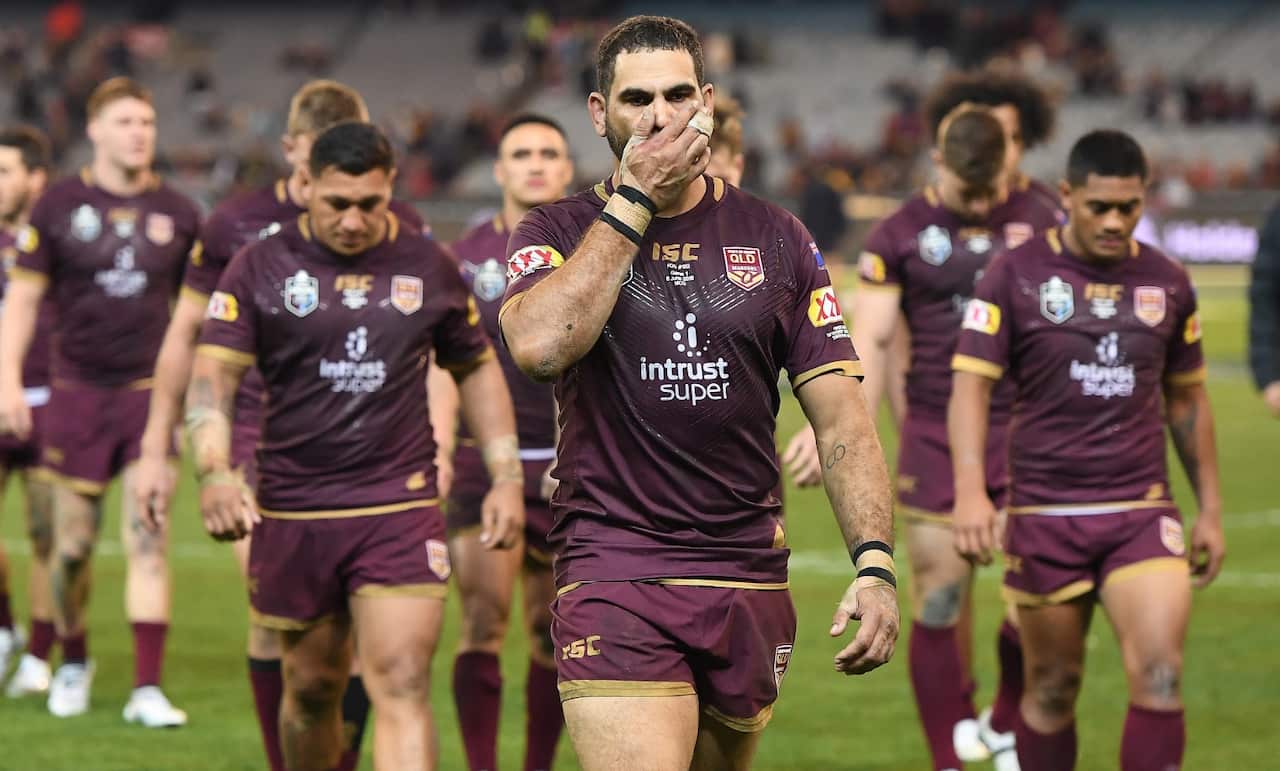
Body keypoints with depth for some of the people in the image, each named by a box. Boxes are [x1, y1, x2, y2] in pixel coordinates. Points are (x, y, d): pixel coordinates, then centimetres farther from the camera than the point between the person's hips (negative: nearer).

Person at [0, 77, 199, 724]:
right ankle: (73, 664, 28)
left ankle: (147, 688, -8)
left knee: (149, 535, -9)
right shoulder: (60, 207, 0)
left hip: (149, 390, 1)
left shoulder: (176, 214, 5)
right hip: (77, 391, -1)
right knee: (72, 544, 3)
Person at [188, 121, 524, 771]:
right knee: (311, 689, 11)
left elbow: (476, 369, 19)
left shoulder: (427, 266, 7)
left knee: (402, 687, -13)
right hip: (291, 515, 1)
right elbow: (212, 374, -7)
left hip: (401, 508, 0)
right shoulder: (261, 267, 1)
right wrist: (214, 473, -24)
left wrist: (506, 476, 11)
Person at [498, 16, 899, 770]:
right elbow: (540, 344, -20)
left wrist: (875, 564, -8)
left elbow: (840, 418, 6)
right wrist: (634, 198, -13)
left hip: (750, 579, 3)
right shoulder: (557, 233, 3)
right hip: (615, 574, -3)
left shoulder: (775, 239, 8)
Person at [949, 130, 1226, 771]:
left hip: (1143, 512, 2)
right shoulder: (1015, 276, -4)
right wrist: (971, 490, -23)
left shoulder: (1167, 282, 7)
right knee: (1052, 692, 6)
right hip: (1044, 517, -2)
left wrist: (1210, 508, 16)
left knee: (1159, 677, -15)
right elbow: (971, 383, -9)